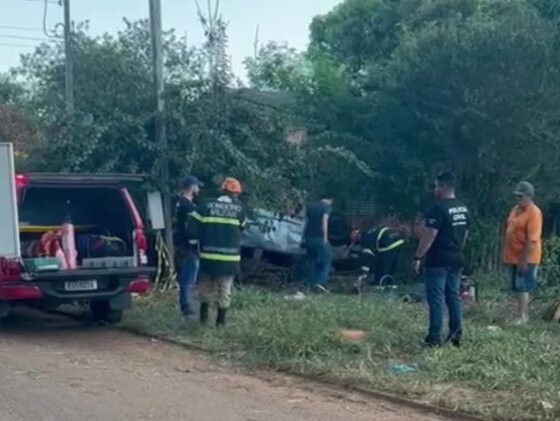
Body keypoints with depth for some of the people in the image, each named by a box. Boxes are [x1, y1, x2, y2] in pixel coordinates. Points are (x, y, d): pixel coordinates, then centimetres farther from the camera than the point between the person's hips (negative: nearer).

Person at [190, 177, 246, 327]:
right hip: (230, 256, -1)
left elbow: (195, 228, -1)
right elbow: (241, 228, 11)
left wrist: (202, 243, 12)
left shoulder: (206, 205, -1)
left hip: (208, 254, 1)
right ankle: (221, 319, 10)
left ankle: (204, 316, 19)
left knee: (206, 286, 16)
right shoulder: (239, 208, -2)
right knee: (225, 288, 8)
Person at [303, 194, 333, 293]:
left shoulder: (311, 206, 17)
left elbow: (306, 222, 16)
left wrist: (304, 237, 19)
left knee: (312, 262, 10)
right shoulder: (327, 207, -2)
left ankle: (313, 286, 7)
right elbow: (324, 221, -15)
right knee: (326, 261, 1)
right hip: (320, 238, -6)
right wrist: (325, 237, -18)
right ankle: (320, 282, -14)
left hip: (309, 238, 6)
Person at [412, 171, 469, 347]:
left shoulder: (438, 208, -16)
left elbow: (429, 235, -19)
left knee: (436, 299, -3)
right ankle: (456, 335, 14)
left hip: (438, 261, -8)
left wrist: (417, 257, -15)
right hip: (456, 260, 8)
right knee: (454, 297, 13)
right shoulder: (463, 209, 11)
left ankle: (434, 337, -1)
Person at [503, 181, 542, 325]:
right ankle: (523, 313, 23)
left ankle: (522, 316, 2)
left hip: (525, 259, -8)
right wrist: (505, 254, 15)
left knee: (522, 287, -4)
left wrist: (524, 260, -24)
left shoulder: (534, 213, -17)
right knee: (518, 287, 14)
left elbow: (532, 240, -22)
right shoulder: (515, 209, 10)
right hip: (512, 257, 8)